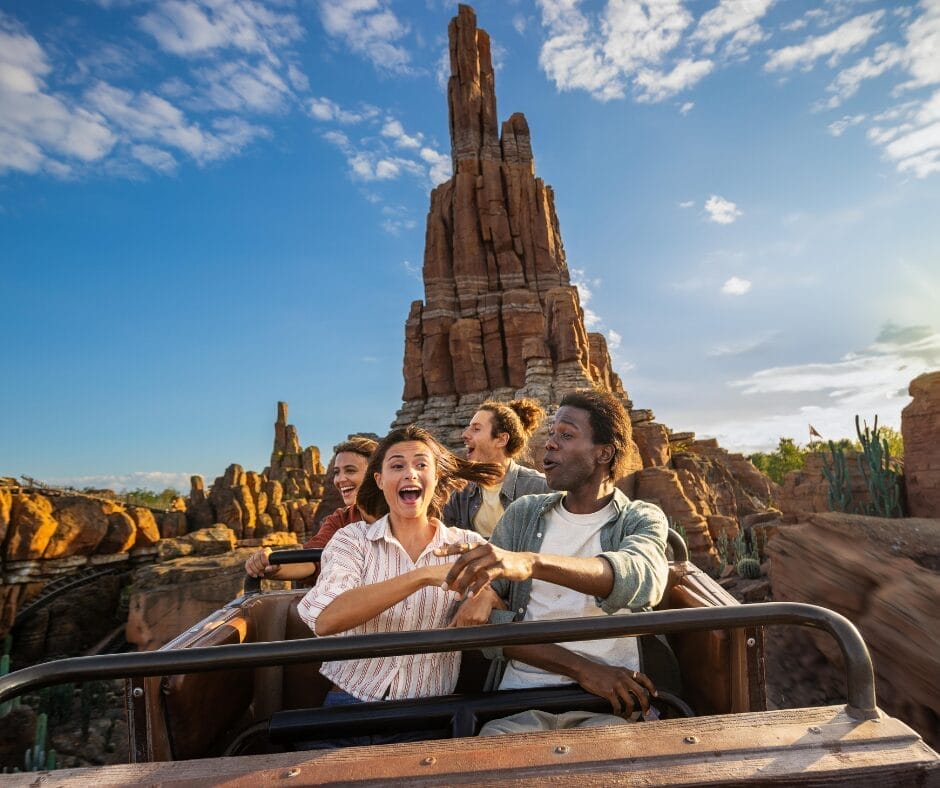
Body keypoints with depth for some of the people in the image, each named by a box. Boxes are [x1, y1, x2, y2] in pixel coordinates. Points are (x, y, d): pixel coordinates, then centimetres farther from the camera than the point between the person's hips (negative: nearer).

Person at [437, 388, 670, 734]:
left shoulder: (642, 520, 3)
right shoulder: (522, 514, 9)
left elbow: (641, 577, -22)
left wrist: (531, 562, -41)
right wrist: (581, 667, -14)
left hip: (613, 699, 0)